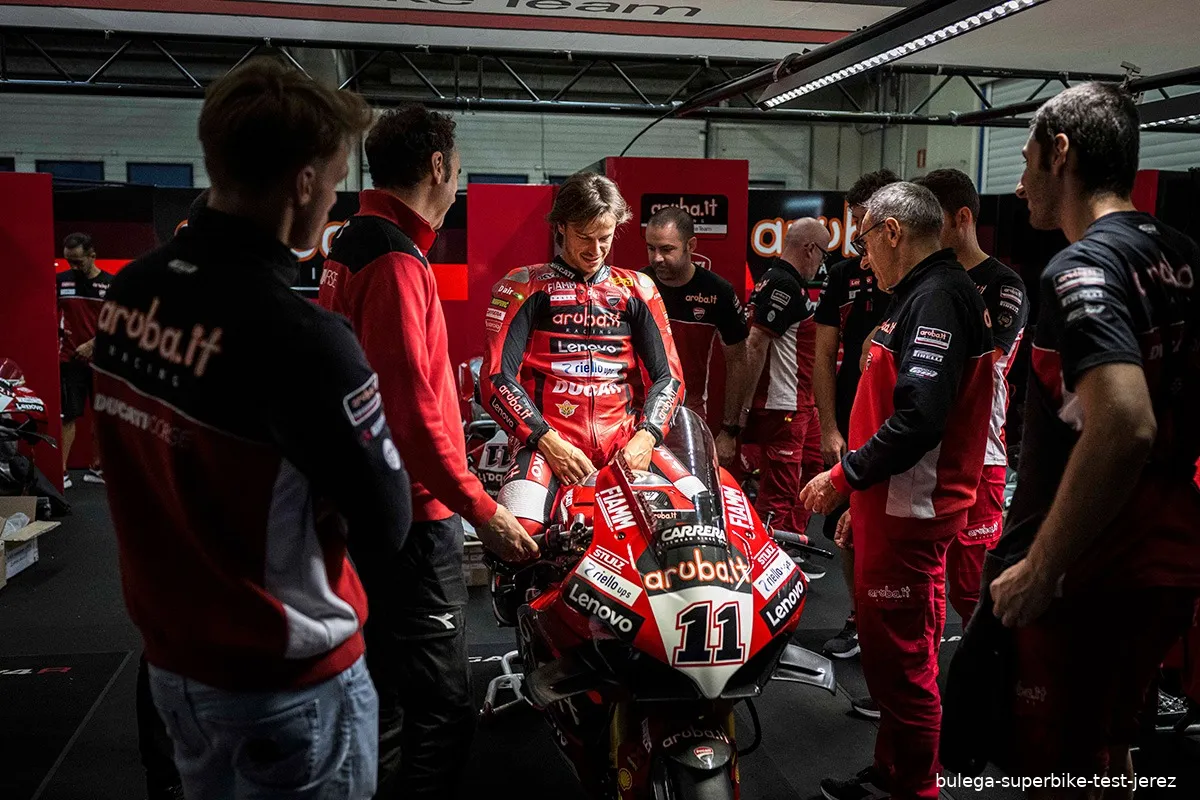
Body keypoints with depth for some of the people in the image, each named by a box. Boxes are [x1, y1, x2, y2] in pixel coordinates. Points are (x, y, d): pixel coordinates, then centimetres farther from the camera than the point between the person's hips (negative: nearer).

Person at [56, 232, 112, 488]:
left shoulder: (111, 284, 0)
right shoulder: (61, 280, 4)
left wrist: (92, 345, -12)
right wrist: (57, 331, -4)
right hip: (71, 359, 0)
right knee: (69, 415, -2)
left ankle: (97, 468, 17)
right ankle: (62, 472, 0)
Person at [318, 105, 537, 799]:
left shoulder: (352, 244, 13)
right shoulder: (396, 262, -18)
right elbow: (412, 410, -24)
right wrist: (482, 509, -20)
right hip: (412, 517, -11)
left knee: (382, 693, 24)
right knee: (444, 712, -5)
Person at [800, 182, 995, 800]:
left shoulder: (937, 298, -16)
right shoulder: (928, 294, 17)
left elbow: (918, 419, -27)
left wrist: (845, 476, -16)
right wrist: (864, 494, 23)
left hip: (908, 514, -11)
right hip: (897, 506, 11)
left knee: (900, 657, -1)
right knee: (892, 648, 19)